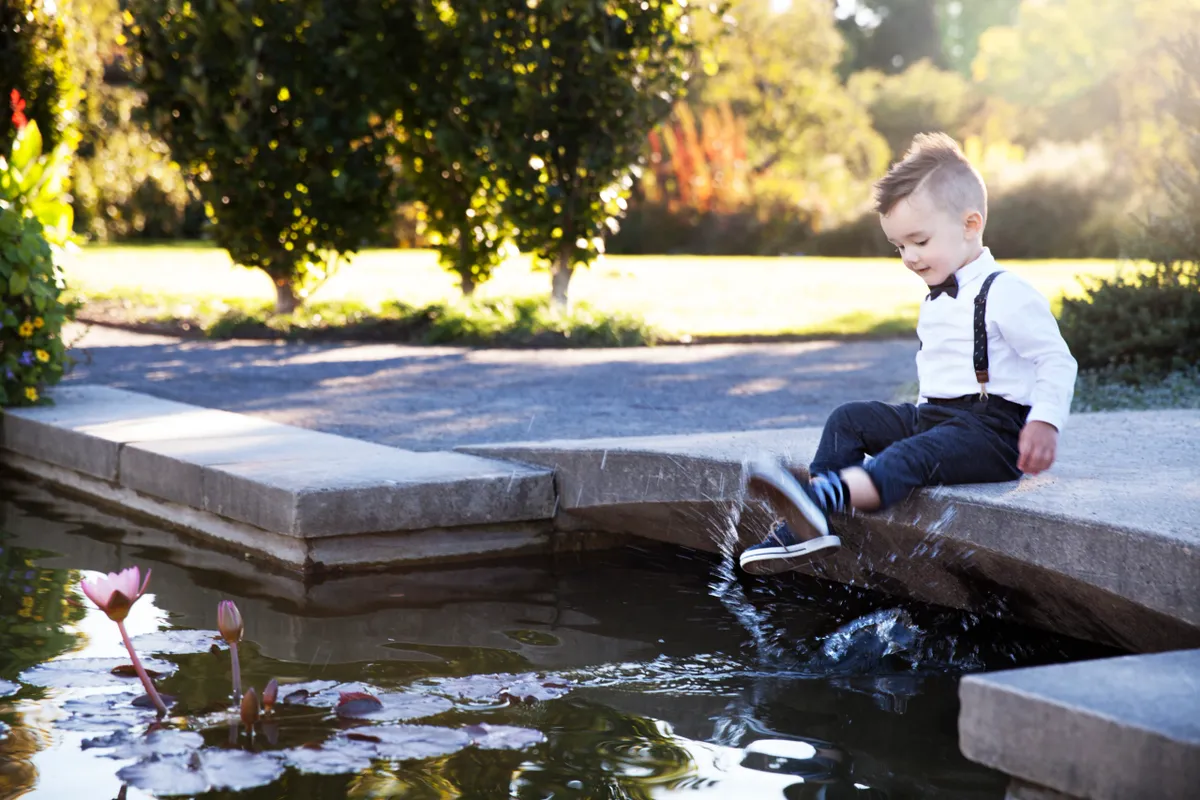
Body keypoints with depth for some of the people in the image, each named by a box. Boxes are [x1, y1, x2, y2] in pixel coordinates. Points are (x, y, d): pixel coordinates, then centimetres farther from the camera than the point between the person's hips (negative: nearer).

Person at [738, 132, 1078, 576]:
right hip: (932, 416, 9)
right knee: (849, 419, -2)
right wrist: (923, 413, 18)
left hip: (992, 430, -9)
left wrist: (1044, 423, -25)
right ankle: (811, 526, -19)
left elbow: (1057, 361, -13)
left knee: (914, 456, -34)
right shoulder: (936, 299, 18)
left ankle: (827, 495, -60)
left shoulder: (1005, 295, -11)